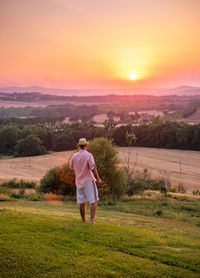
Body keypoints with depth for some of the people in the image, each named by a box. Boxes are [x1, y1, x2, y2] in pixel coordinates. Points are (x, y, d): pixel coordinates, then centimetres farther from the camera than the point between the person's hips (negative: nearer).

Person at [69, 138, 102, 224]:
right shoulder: (88, 155, -14)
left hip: (79, 182, 5)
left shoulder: (74, 156, 0)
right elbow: (93, 168, -17)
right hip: (89, 181, -5)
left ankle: (83, 220, 17)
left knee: (81, 202, 11)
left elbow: (71, 167, 14)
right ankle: (92, 219, -7)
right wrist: (98, 179, -9)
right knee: (93, 201, 1)